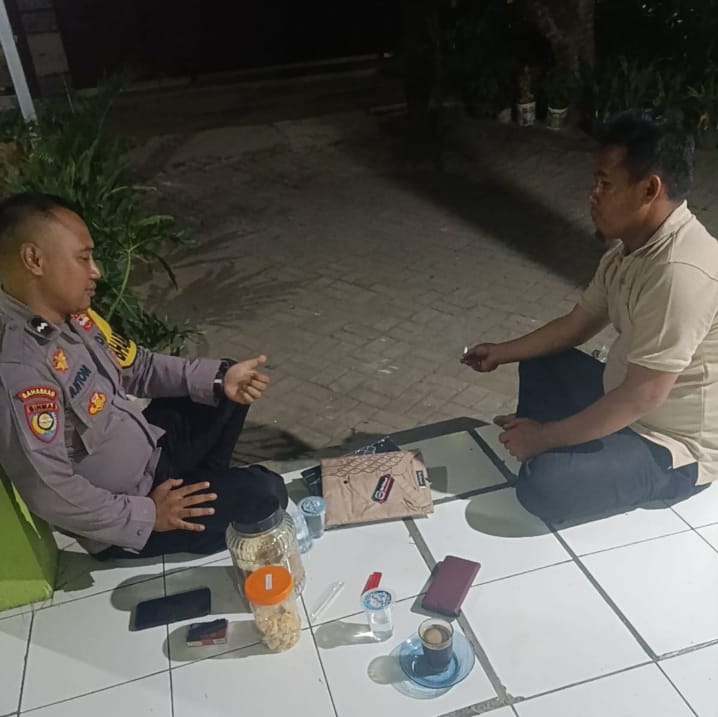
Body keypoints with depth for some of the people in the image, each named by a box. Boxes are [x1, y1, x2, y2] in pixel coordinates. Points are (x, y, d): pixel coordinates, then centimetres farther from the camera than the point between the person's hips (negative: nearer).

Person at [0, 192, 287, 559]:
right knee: (267, 494, -12)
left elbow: (138, 367, 6)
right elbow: (49, 493, -33)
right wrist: (145, 516, -22)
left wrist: (218, 377, -6)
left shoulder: (72, 315, -6)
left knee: (228, 391, 15)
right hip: (120, 521, -8)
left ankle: (209, 483, 27)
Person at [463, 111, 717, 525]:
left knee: (544, 485, -26)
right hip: (627, 403, 9)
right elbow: (579, 323, 11)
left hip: (676, 445, -9)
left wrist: (544, 437, -22)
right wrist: (503, 353, 10)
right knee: (539, 365, 19)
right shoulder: (633, 245, -1)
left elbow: (642, 396, -31)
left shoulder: (681, 273, -32)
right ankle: (540, 454, 25)